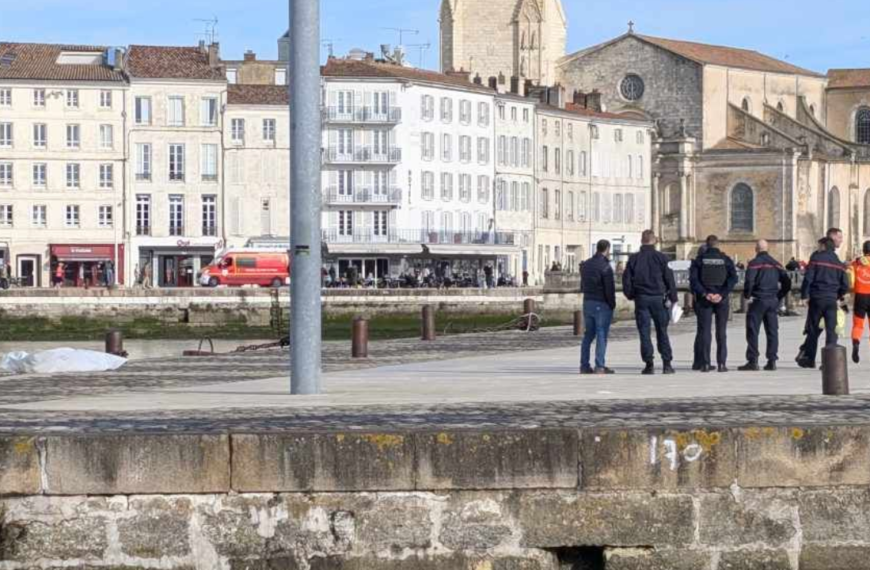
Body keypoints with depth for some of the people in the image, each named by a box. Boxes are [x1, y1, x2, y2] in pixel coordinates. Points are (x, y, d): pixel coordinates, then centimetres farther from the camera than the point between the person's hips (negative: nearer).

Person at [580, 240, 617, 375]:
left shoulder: (586, 265, 10)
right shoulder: (605, 266, -15)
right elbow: (610, 289, -15)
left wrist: (587, 296, 16)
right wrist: (612, 304, -4)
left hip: (587, 303, 7)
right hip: (602, 304, -7)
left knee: (589, 334, 14)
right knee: (602, 334, -3)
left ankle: (584, 365, 12)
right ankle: (600, 366, -7)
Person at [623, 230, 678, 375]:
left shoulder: (634, 259, 2)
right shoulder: (661, 258, -2)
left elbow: (626, 280, 2)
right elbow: (669, 279, -2)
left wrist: (631, 296, 16)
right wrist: (673, 299, 4)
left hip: (641, 299, 0)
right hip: (658, 298, 0)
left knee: (644, 333, 2)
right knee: (662, 332, 7)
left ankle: (649, 364, -4)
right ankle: (667, 364, 3)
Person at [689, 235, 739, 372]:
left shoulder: (699, 260, 2)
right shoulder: (725, 259, 2)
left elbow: (693, 279, -9)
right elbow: (733, 278, -9)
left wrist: (704, 294, -11)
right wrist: (722, 294, -12)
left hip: (704, 300, 0)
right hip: (722, 299, 0)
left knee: (704, 331, 3)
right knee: (721, 332, 6)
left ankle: (704, 363, -2)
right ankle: (721, 363, 1)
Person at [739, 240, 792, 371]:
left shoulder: (755, 263, -7)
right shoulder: (776, 264, 12)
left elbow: (749, 280, -21)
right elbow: (787, 282, 10)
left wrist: (747, 295, -8)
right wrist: (780, 296, 16)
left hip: (758, 301, -5)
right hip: (773, 301, 5)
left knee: (753, 331, -3)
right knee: (772, 331, 8)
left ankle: (753, 361, -7)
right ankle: (772, 361, 6)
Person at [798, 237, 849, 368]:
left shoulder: (816, 258, -3)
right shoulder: (839, 263, 8)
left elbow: (808, 278, -10)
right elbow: (845, 285, 7)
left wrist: (804, 295, -6)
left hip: (817, 298, -2)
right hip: (832, 300, 2)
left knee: (813, 329, 7)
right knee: (831, 330, 2)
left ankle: (809, 359, 13)